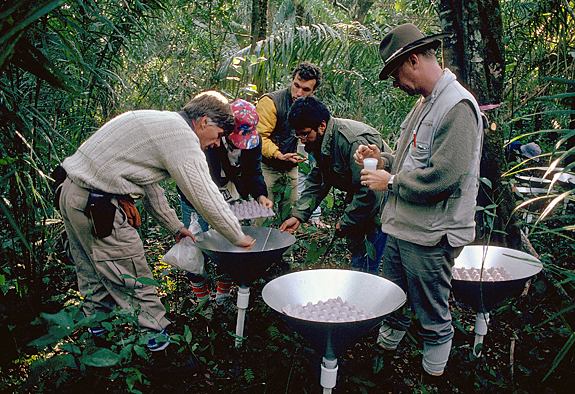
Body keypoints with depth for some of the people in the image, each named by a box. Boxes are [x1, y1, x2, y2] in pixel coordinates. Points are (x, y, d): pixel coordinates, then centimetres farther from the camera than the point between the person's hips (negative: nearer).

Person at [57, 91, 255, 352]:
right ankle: (155, 341, 12)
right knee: (134, 279, 1)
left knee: (94, 271, 24)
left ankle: (98, 330, 41)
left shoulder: (159, 124, 16)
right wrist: (239, 238, -4)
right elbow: (206, 196, -16)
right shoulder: (182, 136, -15)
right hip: (97, 205, -11)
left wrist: (175, 227, 23)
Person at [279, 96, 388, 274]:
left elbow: (368, 190, -31)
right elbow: (317, 181, 4)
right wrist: (298, 215, -5)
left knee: (367, 265, -7)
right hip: (357, 198, 9)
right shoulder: (320, 140, -3)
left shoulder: (356, 141, -33)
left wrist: (345, 223, -20)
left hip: (378, 202, -9)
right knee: (355, 245, 19)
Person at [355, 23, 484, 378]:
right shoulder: (425, 103, 12)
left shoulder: (458, 106, -19)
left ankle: (434, 373, 29)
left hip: (430, 236, -9)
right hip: (402, 227, 9)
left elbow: (443, 176, -26)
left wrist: (390, 183, -15)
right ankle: (387, 345, 43)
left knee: (433, 316, 10)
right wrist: (383, 159, 4)